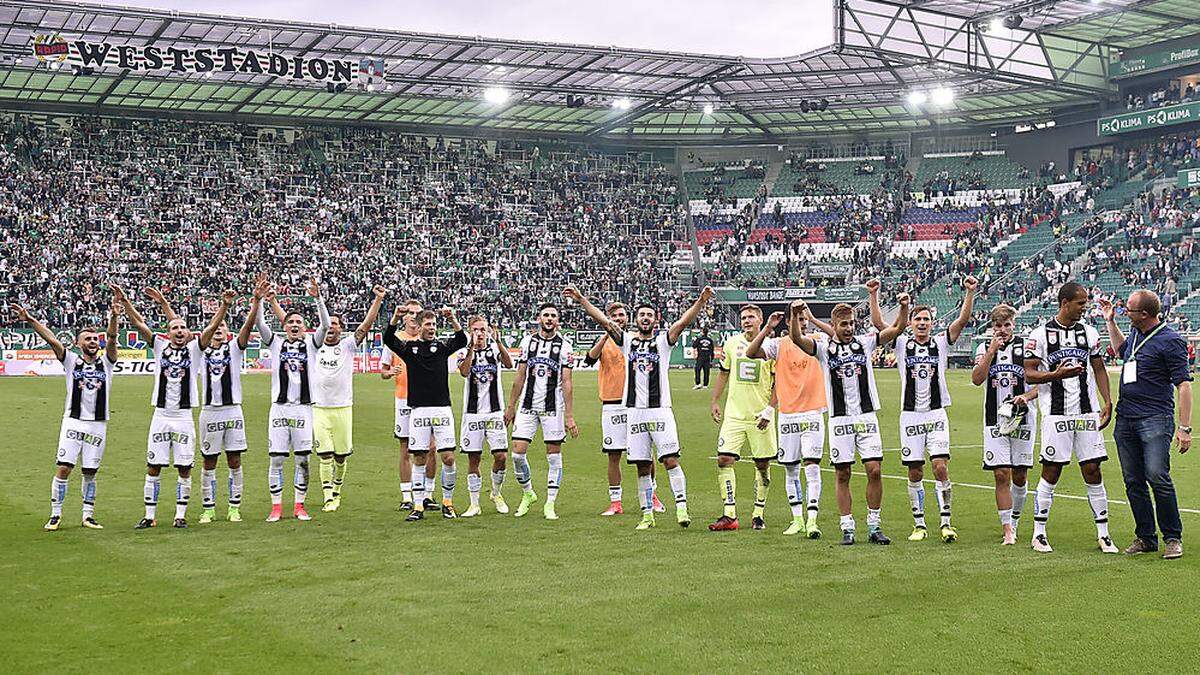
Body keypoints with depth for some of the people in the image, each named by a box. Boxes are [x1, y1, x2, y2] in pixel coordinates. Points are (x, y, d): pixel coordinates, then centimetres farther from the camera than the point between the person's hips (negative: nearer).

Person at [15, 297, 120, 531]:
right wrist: (30, 320, -21)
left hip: (98, 425, 1)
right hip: (73, 422, -1)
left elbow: (111, 339, -12)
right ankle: (55, 514, 5)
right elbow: (52, 340, -8)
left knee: (89, 473, 7)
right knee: (63, 468, -6)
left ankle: (88, 516, 17)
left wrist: (114, 318, -30)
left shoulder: (106, 361, 5)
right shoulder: (71, 360, 4)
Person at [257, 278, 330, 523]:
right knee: (276, 459, 0)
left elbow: (325, 325, -5)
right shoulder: (276, 343, 9)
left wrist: (318, 298, -17)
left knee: (303, 460, 3)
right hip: (279, 408, 0)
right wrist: (262, 301, -19)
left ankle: (299, 506, 13)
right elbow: (260, 325, -4)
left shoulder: (310, 344, 9)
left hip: (303, 408, 0)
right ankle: (276, 507, 9)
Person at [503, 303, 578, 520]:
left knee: (554, 457, 1)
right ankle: (528, 494, 20)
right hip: (527, 405, 2)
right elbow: (520, 377, 12)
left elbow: (567, 383, -3)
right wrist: (511, 406, 12)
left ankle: (550, 504, 10)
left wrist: (569, 416, -8)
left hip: (553, 407, -2)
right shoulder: (527, 341, 6)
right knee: (517, 453, -3)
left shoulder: (564, 345, -2)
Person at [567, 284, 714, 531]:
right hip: (634, 412, 2)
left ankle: (681, 508, -8)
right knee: (642, 468, 6)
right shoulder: (627, 340, 11)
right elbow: (603, 320, 3)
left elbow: (684, 321, -10)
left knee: (670, 460, -10)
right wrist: (581, 300, -5)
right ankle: (647, 515, 13)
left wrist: (701, 302, -26)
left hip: (660, 411, -2)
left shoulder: (663, 340, 5)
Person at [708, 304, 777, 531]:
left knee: (762, 465, 4)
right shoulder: (731, 344, 6)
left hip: (760, 416, -2)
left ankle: (758, 514, 19)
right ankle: (730, 515, -6)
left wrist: (769, 409, -10)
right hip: (734, 414, 2)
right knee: (724, 459, -9)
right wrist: (715, 401, 12)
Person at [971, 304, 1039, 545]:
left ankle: (1015, 521, 26)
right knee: (1001, 475, -6)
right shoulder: (984, 348, 7)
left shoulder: (1027, 345, 1)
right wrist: (992, 351, -11)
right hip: (995, 421, 1)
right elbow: (977, 380, -7)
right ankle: (1008, 531, -3)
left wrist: (1026, 396, -16)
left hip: (1022, 419, -1)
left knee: (1020, 475, 6)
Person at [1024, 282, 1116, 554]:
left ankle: (1103, 533, 11)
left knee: (1093, 470, 3)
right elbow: (1029, 375, -4)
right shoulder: (1040, 335, -4)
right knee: (1051, 472, -1)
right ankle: (1039, 533, 10)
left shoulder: (1089, 333, 10)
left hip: (1087, 413, 4)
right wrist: (1056, 374, -21)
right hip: (1056, 415, -4)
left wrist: (1107, 402, 4)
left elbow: (1099, 370, 15)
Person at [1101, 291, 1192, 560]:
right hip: (1125, 419, 8)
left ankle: (1173, 538, -3)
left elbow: (1184, 384, -11)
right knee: (1133, 482, 7)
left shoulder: (1170, 340, -9)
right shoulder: (1135, 333, 14)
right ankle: (1145, 537, 15)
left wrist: (1185, 428, -16)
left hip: (1155, 419, -7)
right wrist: (1110, 321, 30)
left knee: (1157, 477, -15)